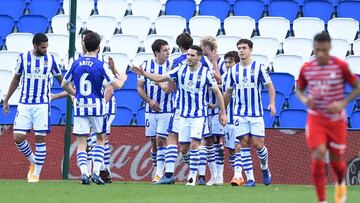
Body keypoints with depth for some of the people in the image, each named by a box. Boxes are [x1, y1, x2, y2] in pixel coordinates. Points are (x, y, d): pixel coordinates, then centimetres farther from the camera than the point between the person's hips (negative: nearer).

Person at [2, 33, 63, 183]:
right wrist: (6, 100, 14)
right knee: (18, 137, -6)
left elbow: (60, 79, 12)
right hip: (24, 104, 1)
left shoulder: (50, 59, 1)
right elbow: (16, 79, 12)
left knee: (40, 138, -4)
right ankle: (33, 162, 18)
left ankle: (36, 173, 5)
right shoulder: (23, 58, 1)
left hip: (42, 104, -1)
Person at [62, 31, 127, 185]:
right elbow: (116, 85, -8)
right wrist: (122, 79, 15)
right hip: (96, 106, -2)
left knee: (81, 142, 4)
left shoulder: (76, 64, 2)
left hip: (79, 107, 2)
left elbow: (64, 85, 11)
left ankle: (84, 173, -12)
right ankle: (96, 173, 6)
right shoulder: (101, 65, -9)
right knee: (100, 138, 16)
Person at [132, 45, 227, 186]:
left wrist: (223, 112, 0)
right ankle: (193, 171, 21)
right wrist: (144, 74, -6)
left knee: (194, 144, -17)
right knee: (183, 147, 3)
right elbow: (160, 78, 7)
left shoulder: (205, 73, -8)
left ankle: (193, 175, -11)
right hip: (184, 115, 4)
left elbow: (217, 92, 0)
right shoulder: (180, 70, 1)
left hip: (199, 115, -4)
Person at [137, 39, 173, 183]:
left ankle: (160, 173, -10)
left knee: (161, 140, -10)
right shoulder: (146, 66, 2)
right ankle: (159, 168, 22)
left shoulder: (171, 66, -1)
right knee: (153, 141, 7)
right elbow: (140, 87, 4)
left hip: (166, 110, -2)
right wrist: (149, 101, -10)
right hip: (150, 110, 2)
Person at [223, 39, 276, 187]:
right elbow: (228, 92, 16)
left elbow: (269, 86, -1)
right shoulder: (234, 70, 8)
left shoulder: (259, 67, -2)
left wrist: (272, 103, -16)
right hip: (240, 113, 3)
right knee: (244, 144, -4)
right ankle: (250, 178, -2)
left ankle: (265, 168, 23)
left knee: (258, 144, -6)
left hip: (256, 113, -3)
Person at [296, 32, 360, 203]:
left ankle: (341, 183, 48)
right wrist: (304, 99, -12)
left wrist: (343, 103, -18)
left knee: (336, 160, 11)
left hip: (336, 120, -1)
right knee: (318, 158, -17)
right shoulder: (306, 68, -4)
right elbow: (299, 90, 12)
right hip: (315, 118, 1)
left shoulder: (341, 66, -12)